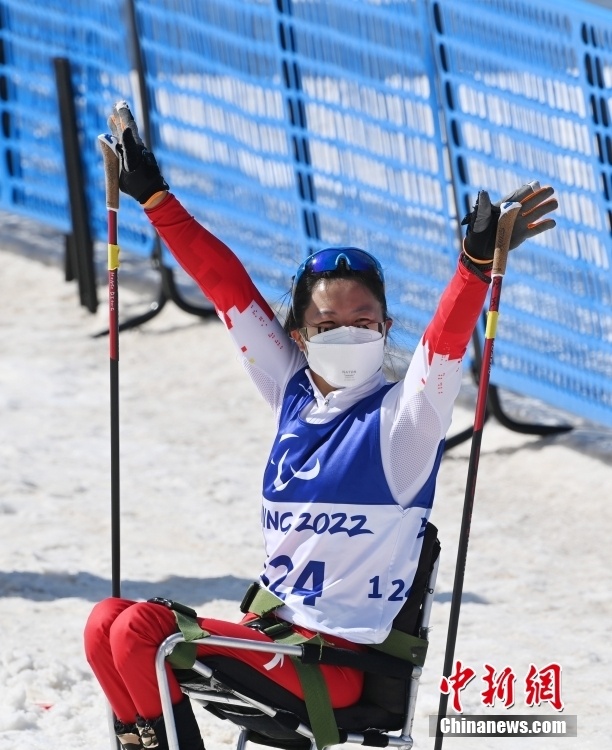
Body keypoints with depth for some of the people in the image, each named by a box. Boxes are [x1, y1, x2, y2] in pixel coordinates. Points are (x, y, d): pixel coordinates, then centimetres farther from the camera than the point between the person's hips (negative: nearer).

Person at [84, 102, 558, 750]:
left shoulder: (401, 419, -7)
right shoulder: (295, 395, 10)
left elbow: (446, 339, -25)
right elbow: (228, 288, 12)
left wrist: (477, 264, -44)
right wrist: (153, 197, 15)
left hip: (338, 663, -7)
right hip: (273, 634, 7)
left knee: (139, 630, -19)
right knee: (107, 622, -3)